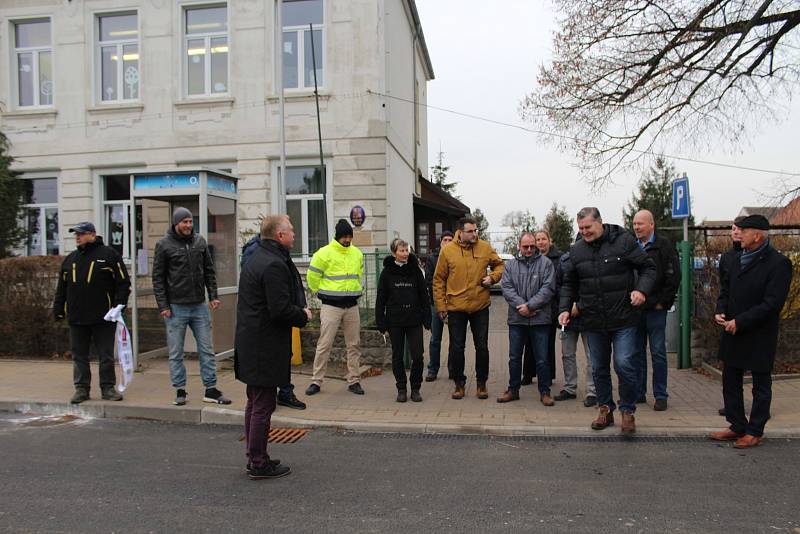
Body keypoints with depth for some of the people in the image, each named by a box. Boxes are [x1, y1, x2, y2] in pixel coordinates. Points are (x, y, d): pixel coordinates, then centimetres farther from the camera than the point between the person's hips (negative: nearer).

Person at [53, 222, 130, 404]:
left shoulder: (108, 255, -2)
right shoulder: (70, 259, 15)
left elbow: (124, 282, -5)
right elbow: (62, 288, 19)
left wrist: (119, 304, -13)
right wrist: (58, 310, 14)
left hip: (103, 317, -5)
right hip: (76, 319, 5)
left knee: (106, 355, 3)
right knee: (79, 355, 9)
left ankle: (108, 388, 13)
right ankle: (82, 389, 19)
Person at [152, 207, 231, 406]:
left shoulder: (199, 241, 6)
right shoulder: (164, 244, -3)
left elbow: (209, 271, 11)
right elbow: (158, 278, -3)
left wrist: (213, 295, 3)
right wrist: (163, 305, -8)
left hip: (199, 306, 3)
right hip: (176, 307, -3)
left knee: (207, 350, 6)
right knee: (176, 353, 6)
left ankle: (211, 390, 14)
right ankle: (180, 391, 19)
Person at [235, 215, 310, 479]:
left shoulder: (256, 258, 13)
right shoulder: (274, 265, -20)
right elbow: (281, 309, -24)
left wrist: (299, 311, 12)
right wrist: (303, 316, -6)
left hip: (250, 343, 11)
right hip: (265, 346, -11)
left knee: (255, 403, 18)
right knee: (263, 405, 0)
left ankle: (255, 457, 30)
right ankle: (259, 464, 11)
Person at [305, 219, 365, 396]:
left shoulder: (357, 253, 8)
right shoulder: (324, 253, -9)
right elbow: (312, 277, -3)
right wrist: (324, 293, 4)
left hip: (352, 305, 5)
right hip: (331, 306, -5)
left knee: (353, 344, 8)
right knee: (324, 344, -2)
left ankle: (354, 381, 18)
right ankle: (316, 381, 8)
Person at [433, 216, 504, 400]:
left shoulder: (485, 248, 0)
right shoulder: (447, 250, -5)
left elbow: (499, 265, 15)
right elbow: (439, 280, -1)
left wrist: (492, 277, -6)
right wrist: (441, 306, -3)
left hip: (480, 306, 1)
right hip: (455, 307, -1)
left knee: (482, 347, 9)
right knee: (457, 348, 8)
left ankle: (481, 383, 24)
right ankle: (459, 383, 23)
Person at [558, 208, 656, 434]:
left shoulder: (624, 241, -6)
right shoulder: (576, 250, 5)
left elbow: (648, 268, 0)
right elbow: (569, 284, 15)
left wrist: (642, 289, -18)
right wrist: (565, 308, 5)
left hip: (623, 319, -4)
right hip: (593, 321, 4)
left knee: (624, 364, -7)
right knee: (599, 368, 12)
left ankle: (628, 411, 13)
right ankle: (606, 408, 29)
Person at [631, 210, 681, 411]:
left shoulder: (664, 246, -3)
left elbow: (674, 277, -8)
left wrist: (663, 302, -10)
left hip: (655, 309, -4)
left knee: (658, 353, 2)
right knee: (637, 352, 9)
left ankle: (660, 396, 11)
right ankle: (638, 393, 18)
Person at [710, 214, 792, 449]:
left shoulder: (778, 263, -15)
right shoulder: (739, 260, 9)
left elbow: (772, 303, -21)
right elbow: (726, 290, 15)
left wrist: (739, 321, -21)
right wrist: (720, 311, -4)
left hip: (759, 335, -7)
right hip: (734, 333, 8)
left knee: (761, 385, 9)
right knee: (730, 382, 14)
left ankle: (755, 432, 19)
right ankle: (737, 427, 27)